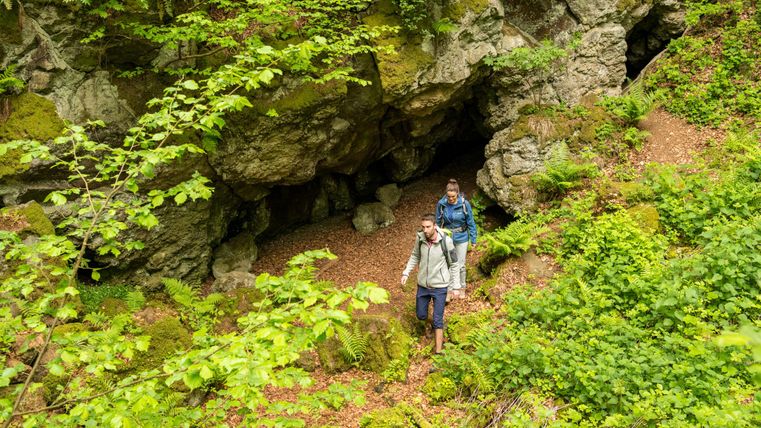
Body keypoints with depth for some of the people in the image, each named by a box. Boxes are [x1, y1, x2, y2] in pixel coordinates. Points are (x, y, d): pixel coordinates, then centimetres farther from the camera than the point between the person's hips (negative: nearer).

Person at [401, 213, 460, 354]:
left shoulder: (446, 241, -21)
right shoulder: (420, 238, -11)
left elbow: (454, 264, -9)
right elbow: (415, 256, 9)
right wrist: (406, 273, 1)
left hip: (439, 286, -4)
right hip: (423, 285, 4)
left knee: (437, 320, 0)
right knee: (421, 316, 17)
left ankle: (438, 351, 13)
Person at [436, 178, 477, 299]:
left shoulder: (465, 204, -17)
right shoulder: (441, 204, -13)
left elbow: (471, 223, -7)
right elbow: (438, 222, 1)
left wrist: (473, 240, -2)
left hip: (461, 238, -1)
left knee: (461, 265, 9)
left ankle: (462, 288, 30)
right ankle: (451, 288, 27)